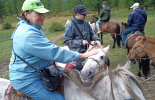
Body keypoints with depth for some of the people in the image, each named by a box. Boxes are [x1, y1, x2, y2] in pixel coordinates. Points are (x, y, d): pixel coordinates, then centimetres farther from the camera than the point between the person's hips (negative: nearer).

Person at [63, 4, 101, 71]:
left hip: (88, 51, 7)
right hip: (78, 53, -7)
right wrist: (81, 42, -21)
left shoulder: (86, 23, 7)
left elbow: (91, 34, 17)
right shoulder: (70, 25, -12)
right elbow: (66, 41, -14)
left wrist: (97, 39, -6)